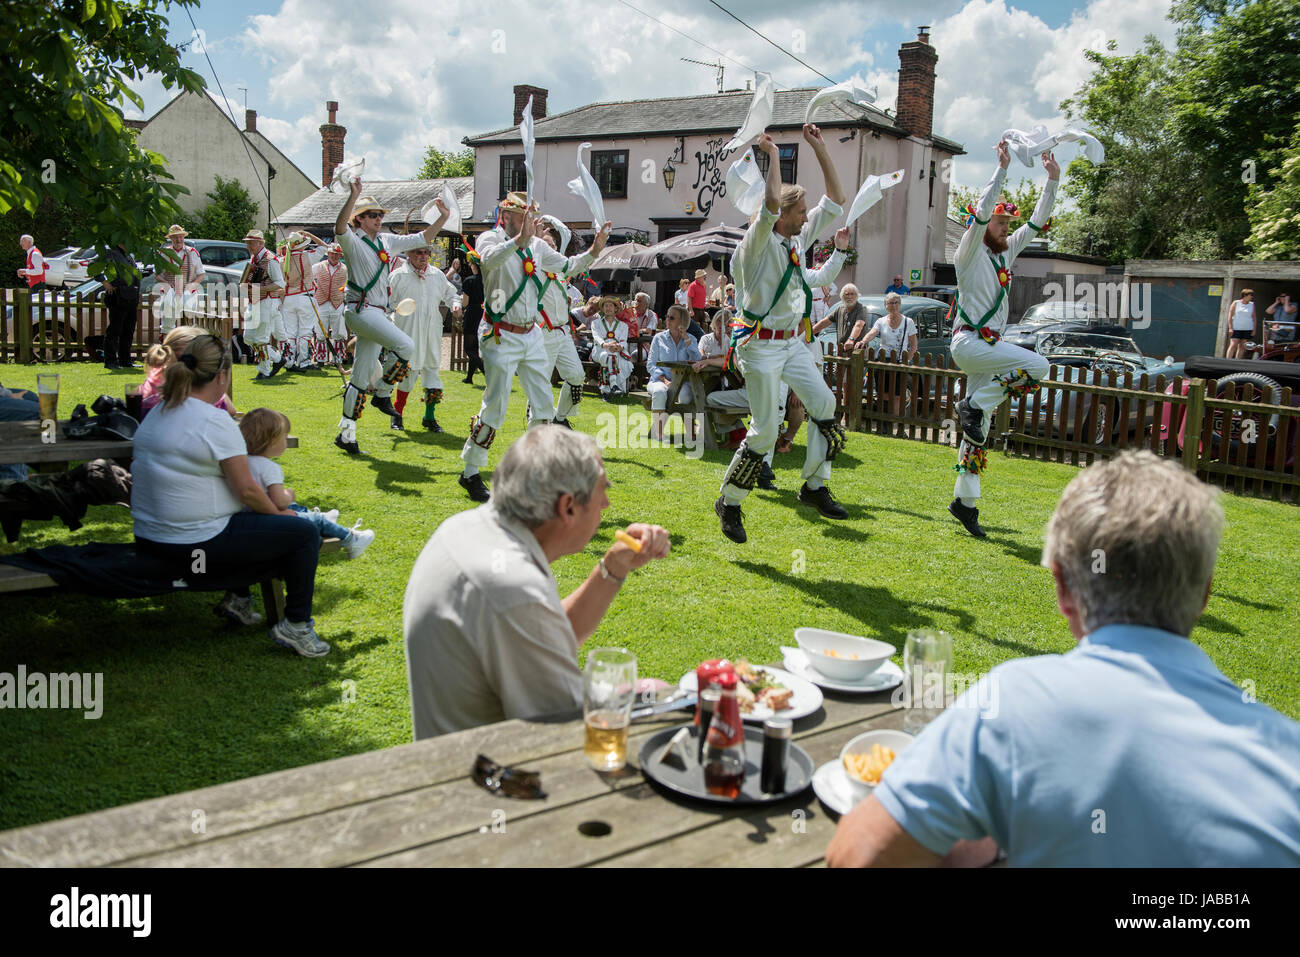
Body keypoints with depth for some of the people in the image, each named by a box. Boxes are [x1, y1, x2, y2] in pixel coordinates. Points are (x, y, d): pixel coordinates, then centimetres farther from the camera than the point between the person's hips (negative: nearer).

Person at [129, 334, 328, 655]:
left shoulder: (156, 414, 9)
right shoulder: (215, 421, -18)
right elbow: (246, 490, -17)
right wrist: (278, 512, 2)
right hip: (194, 548, -10)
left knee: (245, 520, 35)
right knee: (305, 534, -1)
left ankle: (237, 599, 35)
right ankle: (295, 625, 5)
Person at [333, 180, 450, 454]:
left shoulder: (387, 241, 16)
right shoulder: (352, 241, -5)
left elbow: (422, 239, 21)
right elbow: (339, 228, -28)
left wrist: (443, 217, 12)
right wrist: (354, 196, -37)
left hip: (378, 313, 7)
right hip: (360, 309, -7)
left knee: (360, 378, 8)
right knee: (405, 345, -26)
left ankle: (346, 434, 13)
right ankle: (382, 395, -7)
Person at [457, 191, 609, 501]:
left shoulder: (537, 246, 11)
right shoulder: (491, 238, -7)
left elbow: (567, 266, 18)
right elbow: (490, 259, -30)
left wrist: (593, 251, 2)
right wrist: (518, 240, -44)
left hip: (532, 335, 7)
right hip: (502, 336, -7)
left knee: (544, 403, 9)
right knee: (495, 406, -7)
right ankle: (470, 472, 5)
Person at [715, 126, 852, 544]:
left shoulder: (799, 240, 9)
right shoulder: (758, 243, -13)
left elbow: (835, 200, 13)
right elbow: (772, 200, -32)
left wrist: (820, 148, 8)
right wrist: (773, 153, -20)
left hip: (795, 342, 8)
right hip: (762, 345, -8)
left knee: (825, 406, 2)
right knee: (765, 431, -6)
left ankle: (814, 486, 16)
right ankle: (728, 503, 9)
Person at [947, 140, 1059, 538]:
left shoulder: (1005, 253, 17)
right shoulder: (971, 253, -4)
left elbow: (1036, 222, 21)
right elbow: (982, 212, -18)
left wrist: (1053, 180, 16)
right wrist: (1002, 169, -20)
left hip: (988, 346, 8)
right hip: (969, 342, -8)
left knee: (978, 429, 4)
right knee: (1037, 365, -24)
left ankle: (964, 500, 6)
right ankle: (974, 404, -11)